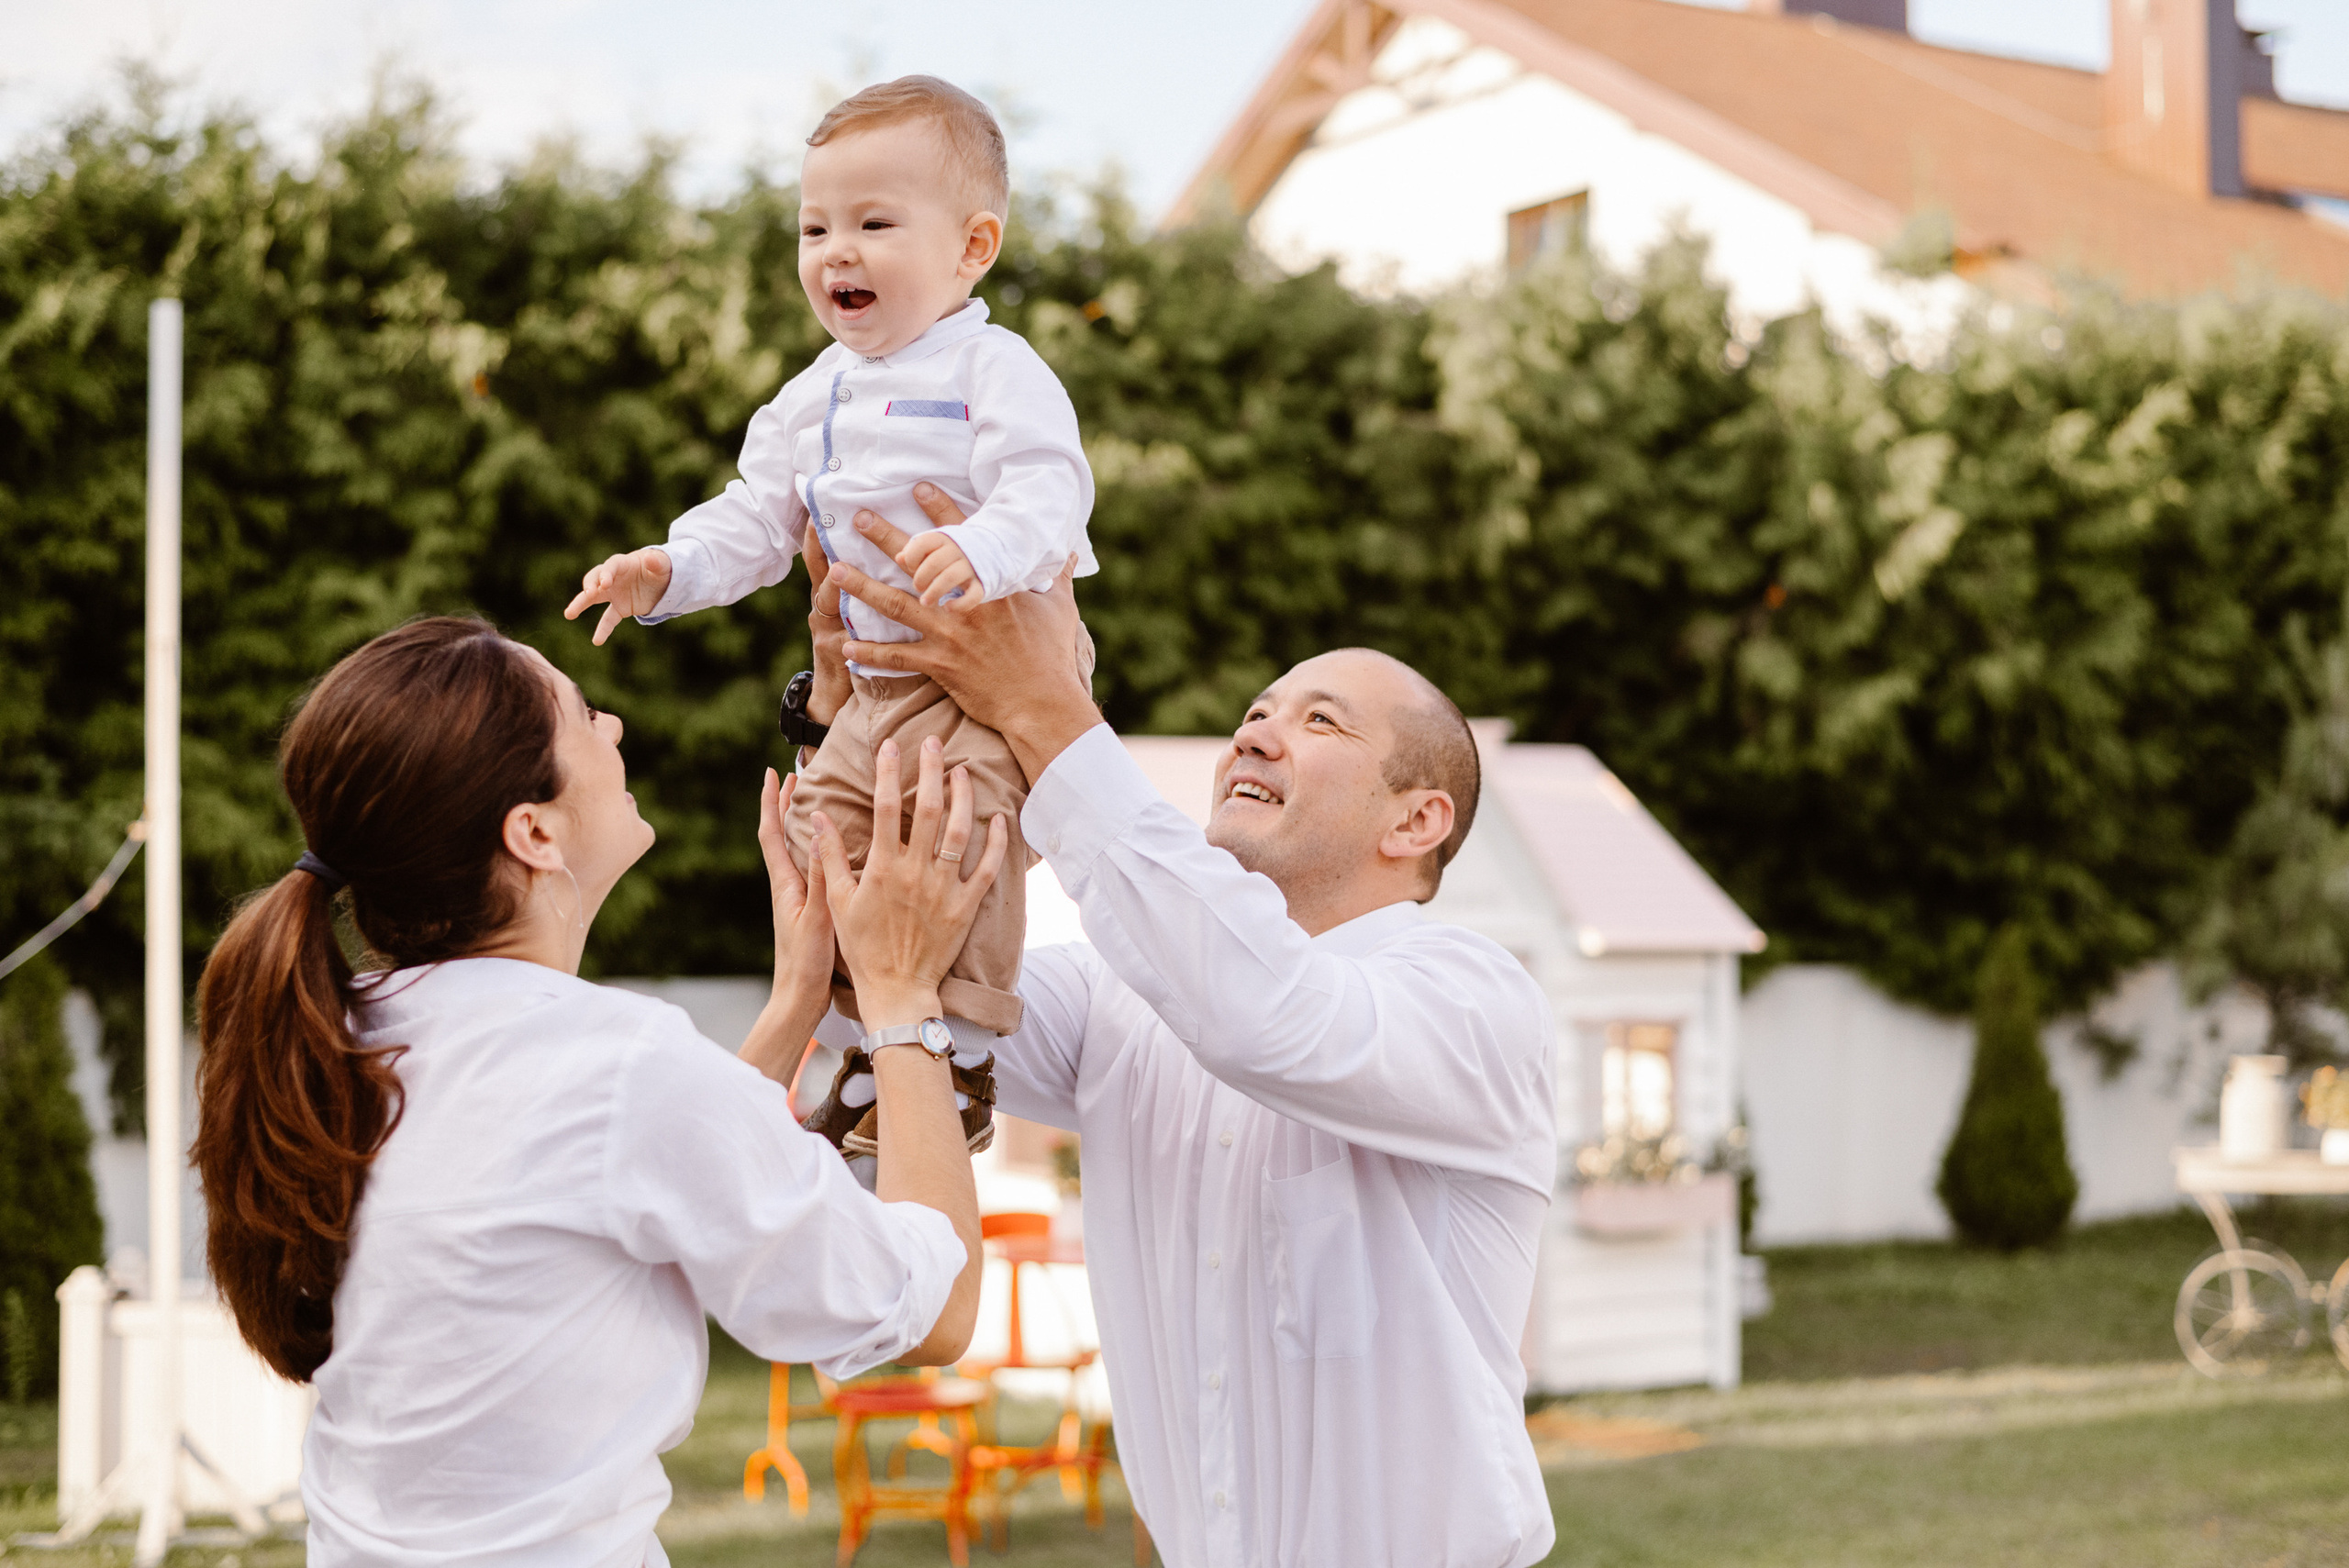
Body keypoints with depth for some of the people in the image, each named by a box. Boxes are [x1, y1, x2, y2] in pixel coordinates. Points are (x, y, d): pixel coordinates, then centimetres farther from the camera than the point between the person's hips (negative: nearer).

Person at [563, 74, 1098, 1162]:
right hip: (877, 690, 9)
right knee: (820, 838, 6)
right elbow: (756, 518, 18)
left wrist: (982, 552, -45)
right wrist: (666, 569, 2)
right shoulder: (813, 399, 14)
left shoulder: (994, 370, -11)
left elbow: (1049, 490, -25)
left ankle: (957, 1069, -14)